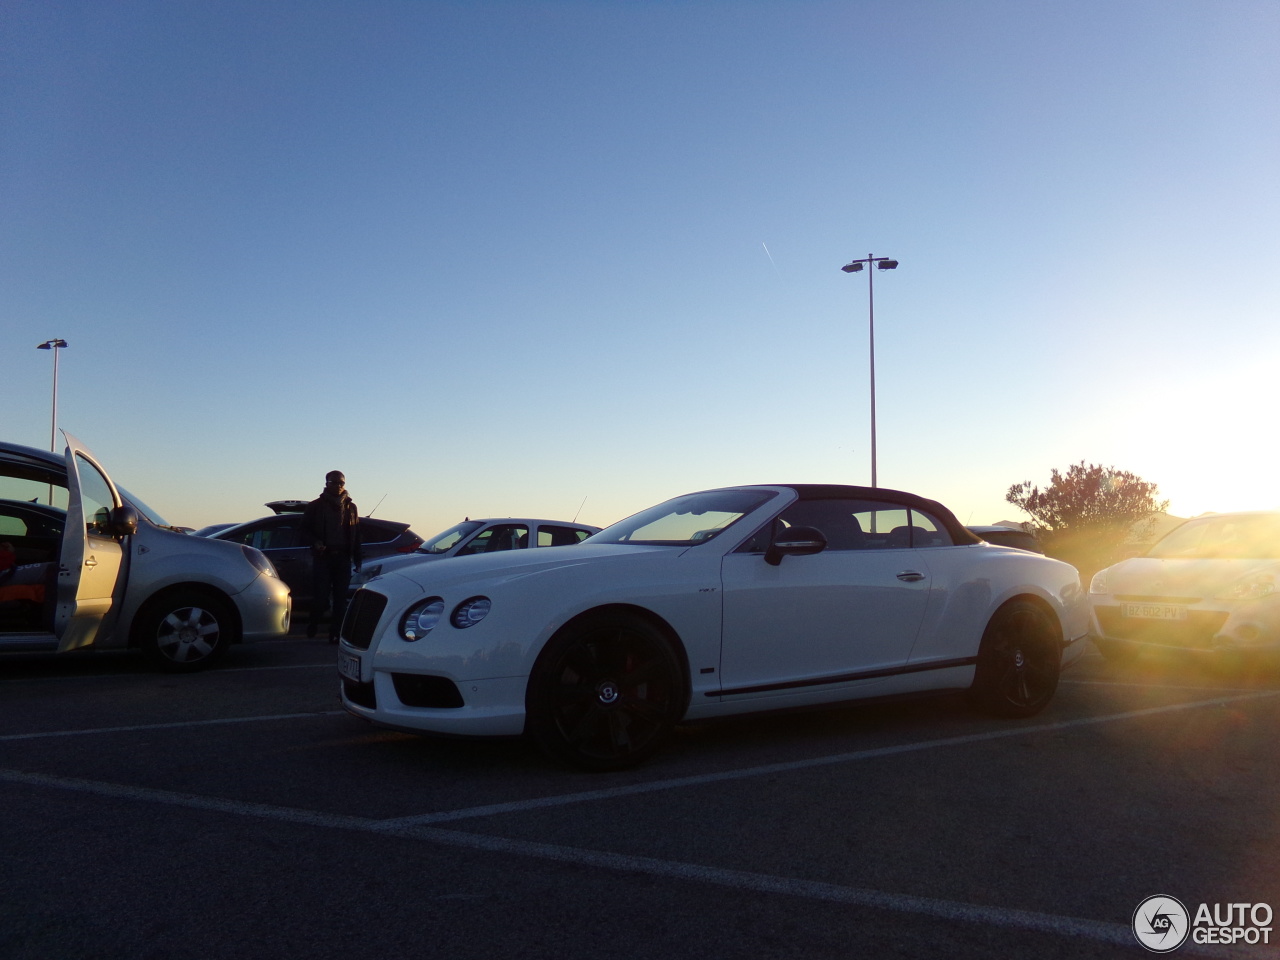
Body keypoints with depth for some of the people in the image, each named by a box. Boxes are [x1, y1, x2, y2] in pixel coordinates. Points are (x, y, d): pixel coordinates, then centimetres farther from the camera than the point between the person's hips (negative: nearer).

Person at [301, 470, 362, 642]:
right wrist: (315, 542, -13)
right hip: (322, 557, -2)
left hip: (343, 558, 3)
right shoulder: (315, 506, 6)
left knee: (340, 598, 1)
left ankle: (336, 633, 6)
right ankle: (313, 624, 20)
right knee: (321, 596, -7)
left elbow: (356, 535, 14)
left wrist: (357, 559, 8)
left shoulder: (350, 507, 14)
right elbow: (305, 529, 7)